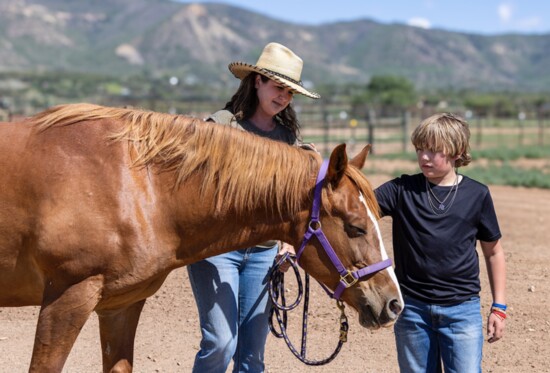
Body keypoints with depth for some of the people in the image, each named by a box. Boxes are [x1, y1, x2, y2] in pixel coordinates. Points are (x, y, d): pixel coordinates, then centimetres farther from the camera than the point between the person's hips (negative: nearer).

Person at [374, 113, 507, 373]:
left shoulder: (477, 195, 0)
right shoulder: (402, 190, 0)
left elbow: (493, 252, 7)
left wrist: (499, 307, 6)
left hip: (462, 309, -1)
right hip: (412, 307, 1)